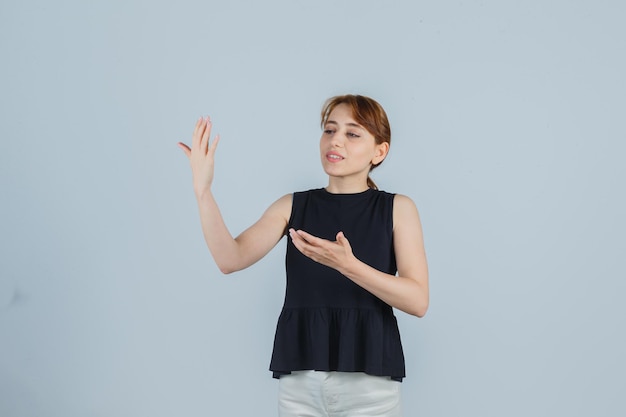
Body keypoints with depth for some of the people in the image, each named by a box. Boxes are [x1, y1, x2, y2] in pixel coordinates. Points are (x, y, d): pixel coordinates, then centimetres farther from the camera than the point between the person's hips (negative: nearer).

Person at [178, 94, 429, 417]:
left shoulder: (398, 208, 1)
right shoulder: (292, 206, 6)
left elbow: (418, 301, -9)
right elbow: (231, 259, -7)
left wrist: (348, 265, -22)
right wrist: (203, 191, -19)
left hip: (369, 382, -2)